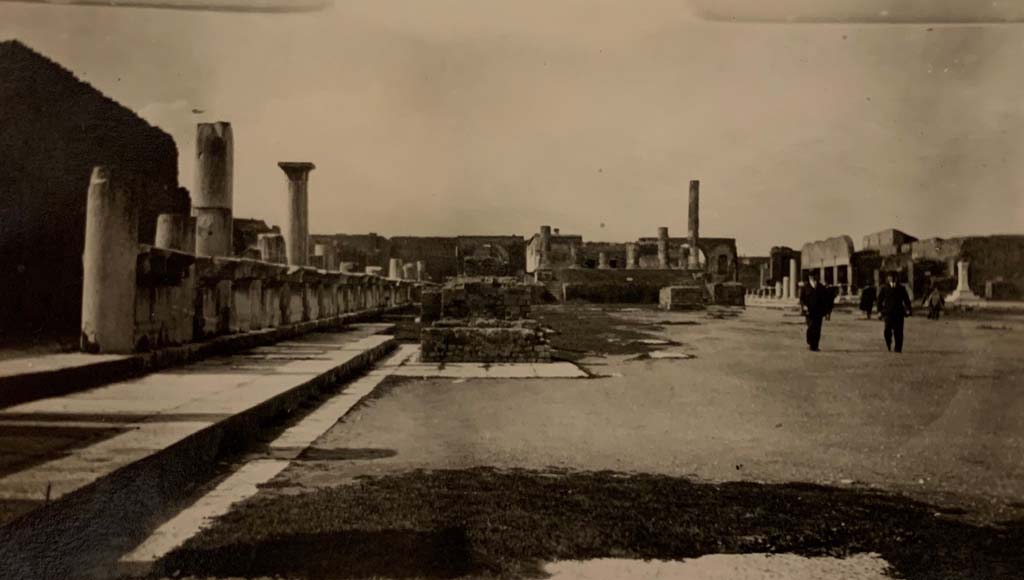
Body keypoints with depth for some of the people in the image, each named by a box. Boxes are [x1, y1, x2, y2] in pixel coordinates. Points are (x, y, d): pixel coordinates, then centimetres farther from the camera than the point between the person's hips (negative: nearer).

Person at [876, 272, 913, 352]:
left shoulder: (901, 288, 13)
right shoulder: (884, 288, 10)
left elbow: (906, 299, 12)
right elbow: (880, 300, 9)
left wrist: (908, 309, -1)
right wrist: (880, 311, 1)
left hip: (899, 312, 1)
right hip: (888, 312, -1)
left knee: (898, 331, -2)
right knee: (888, 328, -15)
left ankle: (898, 348, 7)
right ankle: (888, 344, 9)